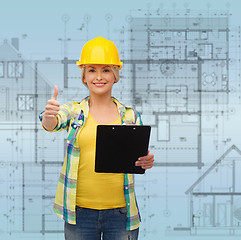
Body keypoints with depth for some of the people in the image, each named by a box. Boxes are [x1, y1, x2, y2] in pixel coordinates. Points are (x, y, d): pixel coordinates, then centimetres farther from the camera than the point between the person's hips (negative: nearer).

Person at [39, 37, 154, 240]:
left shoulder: (130, 115, 6)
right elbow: (51, 124, -16)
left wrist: (146, 162, -16)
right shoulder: (74, 111, 4)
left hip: (120, 212, 1)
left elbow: (138, 159, 6)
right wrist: (49, 115, -38)